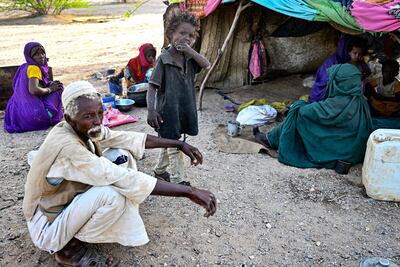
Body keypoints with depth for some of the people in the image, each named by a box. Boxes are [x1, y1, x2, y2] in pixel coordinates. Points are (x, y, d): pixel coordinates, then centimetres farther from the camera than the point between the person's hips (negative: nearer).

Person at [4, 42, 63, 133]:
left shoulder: (24, 67, 13)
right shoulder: (34, 68, -15)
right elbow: (33, 90, -29)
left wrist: (50, 84, 6)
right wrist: (50, 89, -13)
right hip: (33, 114, -9)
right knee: (58, 90, 1)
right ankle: (55, 117, 3)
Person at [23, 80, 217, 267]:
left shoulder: (84, 128, -11)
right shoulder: (67, 147, -35)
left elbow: (128, 138, -4)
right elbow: (127, 180, -38)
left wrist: (179, 144, -5)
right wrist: (190, 192, -35)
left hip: (68, 201, 8)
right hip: (47, 227, -7)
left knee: (122, 155, -6)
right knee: (113, 194, -33)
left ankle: (124, 228, 6)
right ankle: (69, 248, -7)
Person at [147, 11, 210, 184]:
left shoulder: (188, 58, 5)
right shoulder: (164, 59, -14)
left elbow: (206, 65, -10)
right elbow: (152, 86, -15)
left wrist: (190, 49, -18)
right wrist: (151, 110, -25)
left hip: (184, 108, 7)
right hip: (168, 109, -7)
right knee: (173, 145, 1)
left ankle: (160, 170, 39)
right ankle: (178, 180, 12)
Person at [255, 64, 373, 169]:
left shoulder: (337, 105, -29)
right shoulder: (361, 100, -5)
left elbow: (303, 111, -21)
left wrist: (297, 104, 5)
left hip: (335, 154, -8)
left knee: (297, 115, -2)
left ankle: (271, 139, 18)